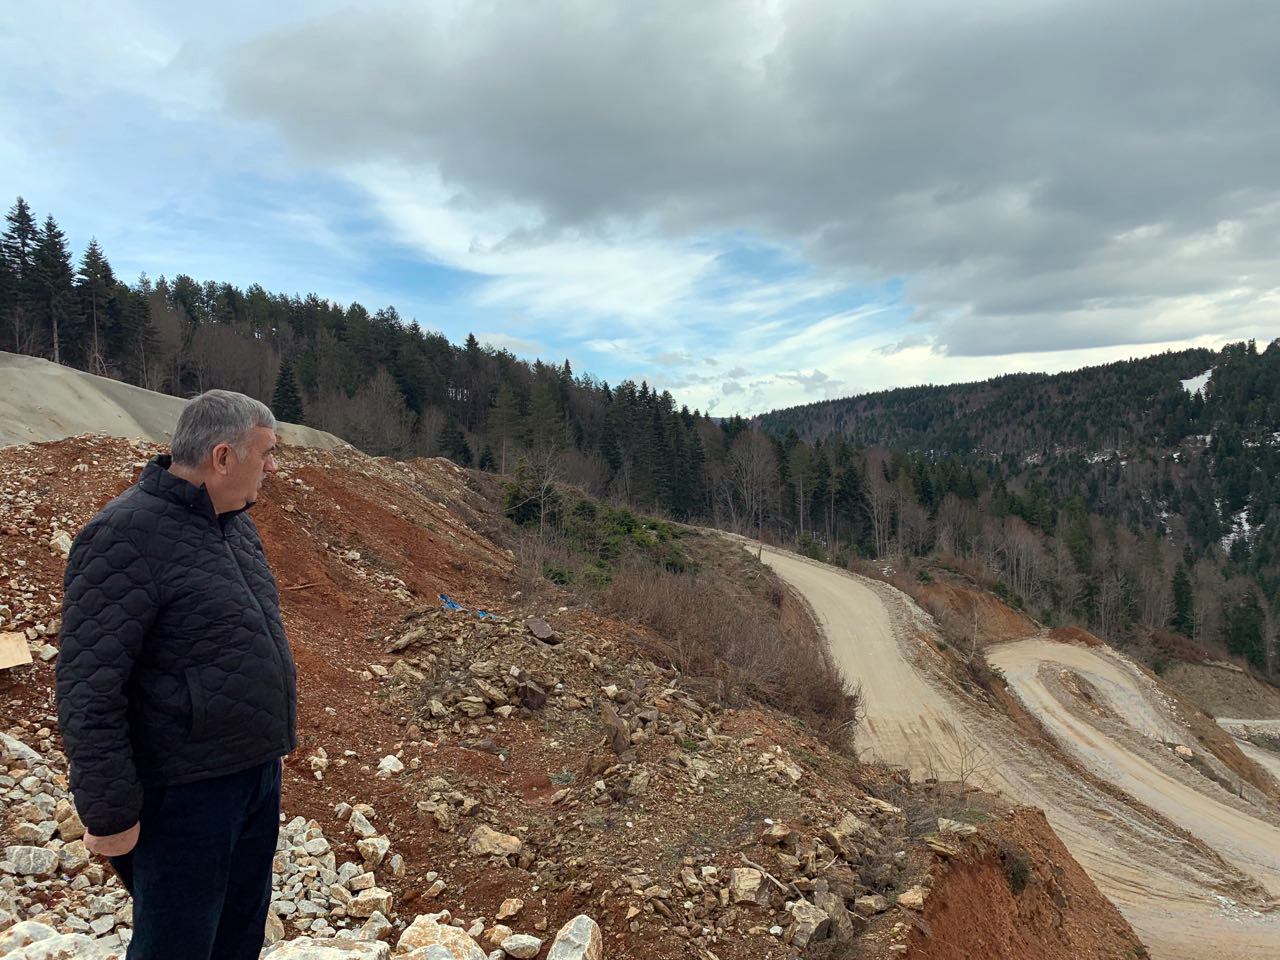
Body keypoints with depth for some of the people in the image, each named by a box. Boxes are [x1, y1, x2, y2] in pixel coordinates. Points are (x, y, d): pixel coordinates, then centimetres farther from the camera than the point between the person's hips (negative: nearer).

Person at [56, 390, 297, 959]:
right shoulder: (125, 537, -21)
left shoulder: (234, 521, 6)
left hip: (258, 772, 8)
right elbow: (88, 691, -21)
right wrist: (108, 814, -17)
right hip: (185, 792, -8)